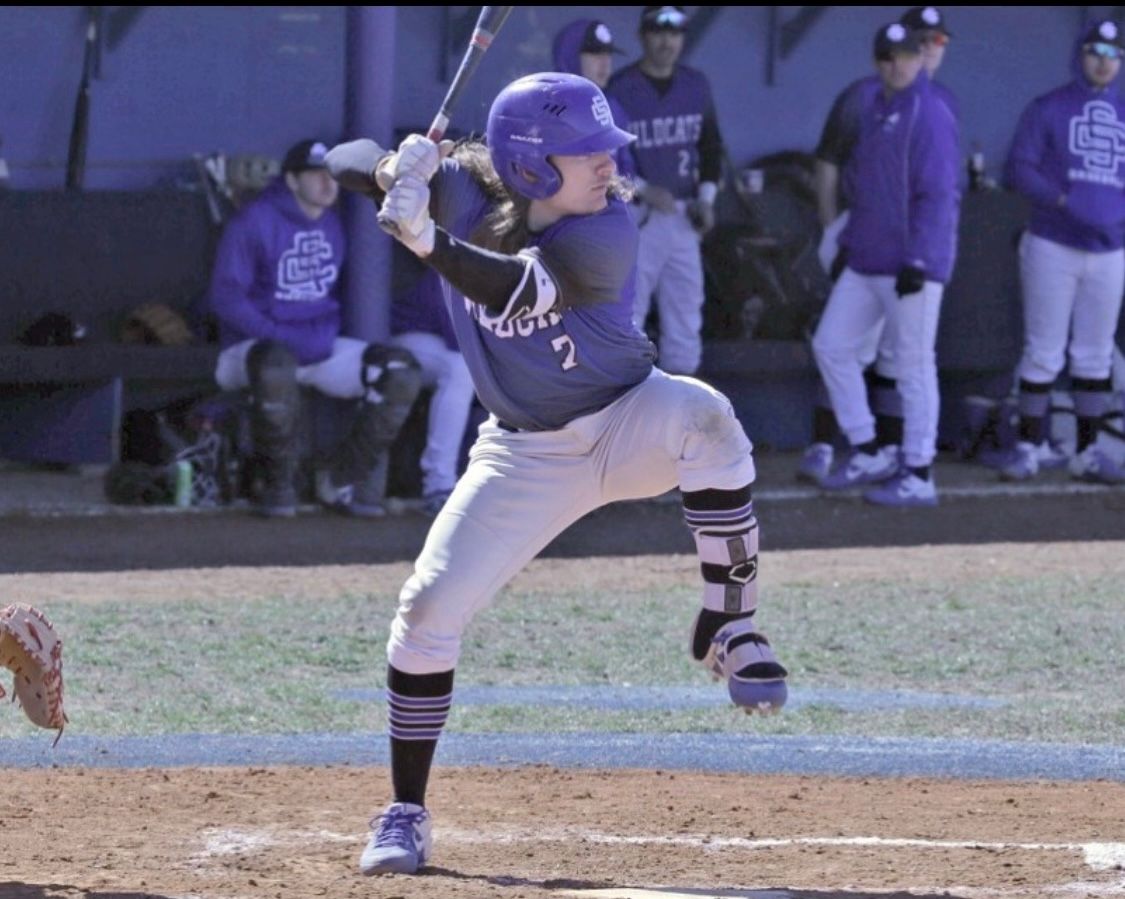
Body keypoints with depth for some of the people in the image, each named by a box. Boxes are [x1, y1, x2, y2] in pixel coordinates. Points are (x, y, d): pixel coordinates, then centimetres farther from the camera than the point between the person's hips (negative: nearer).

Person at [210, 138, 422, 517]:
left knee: (401, 370, -13)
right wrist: (284, 339, -23)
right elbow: (226, 297, -14)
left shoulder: (335, 224, 10)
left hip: (323, 347, 6)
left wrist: (327, 332, 2)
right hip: (254, 346, -6)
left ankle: (341, 477, -2)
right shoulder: (254, 223, -10)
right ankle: (278, 484, -20)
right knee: (275, 368, -42)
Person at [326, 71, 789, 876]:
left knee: (705, 419, -36)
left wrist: (425, 237, -50)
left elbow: (514, 291, -37)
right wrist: (396, 167, -31)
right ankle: (406, 815, 8)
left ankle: (731, 628, -23)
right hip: (526, 453, 3)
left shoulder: (605, 233, -22)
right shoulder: (471, 189, -10)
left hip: (625, 424, -3)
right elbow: (355, 164, -7)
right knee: (429, 607, -7)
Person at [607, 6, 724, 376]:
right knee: (627, 311, -6)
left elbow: (711, 146, 17)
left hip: (682, 217, 6)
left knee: (685, 310, 9)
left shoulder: (695, 86, 7)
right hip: (635, 216, -6)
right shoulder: (619, 89, -11)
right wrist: (642, 190, -20)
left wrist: (706, 197, 4)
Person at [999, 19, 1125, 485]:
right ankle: (1028, 448, 3)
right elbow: (1019, 170, -9)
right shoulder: (1047, 110, -1)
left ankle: (1087, 452, 13)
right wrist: (1064, 201, -23)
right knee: (1043, 352, -3)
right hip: (1052, 248, -4)